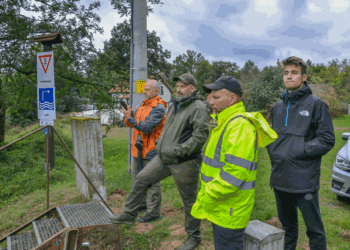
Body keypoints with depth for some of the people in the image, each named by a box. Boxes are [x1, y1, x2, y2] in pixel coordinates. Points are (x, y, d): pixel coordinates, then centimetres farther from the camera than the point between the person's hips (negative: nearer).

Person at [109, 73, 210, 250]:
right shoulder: (174, 105, 14)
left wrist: (179, 151, -23)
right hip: (164, 158, 8)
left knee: (189, 201, 5)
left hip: (184, 162, -8)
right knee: (141, 179, 10)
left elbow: (200, 135, -22)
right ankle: (129, 215, 27)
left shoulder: (198, 107, -13)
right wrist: (161, 144, 16)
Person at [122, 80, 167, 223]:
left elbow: (147, 128, -24)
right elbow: (133, 124, 12)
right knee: (136, 177, 20)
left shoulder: (159, 108, -15)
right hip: (138, 149, 9)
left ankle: (153, 212, 12)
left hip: (150, 151, -9)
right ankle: (141, 204, 38)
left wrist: (130, 118, -24)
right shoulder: (143, 105, 14)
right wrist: (128, 115, -6)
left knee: (152, 182, 0)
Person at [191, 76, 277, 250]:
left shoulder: (240, 125, -21)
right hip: (220, 207, 10)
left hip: (230, 210, -10)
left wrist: (206, 198, -21)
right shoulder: (225, 122, 12)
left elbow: (235, 171, -29)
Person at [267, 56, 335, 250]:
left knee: (315, 230, 9)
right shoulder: (278, 106, 11)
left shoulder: (316, 104, -6)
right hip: (280, 178, 6)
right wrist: (273, 154, 2)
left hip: (305, 180, -5)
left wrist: (297, 151, -16)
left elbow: (327, 140, -10)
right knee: (287, 226, 21)